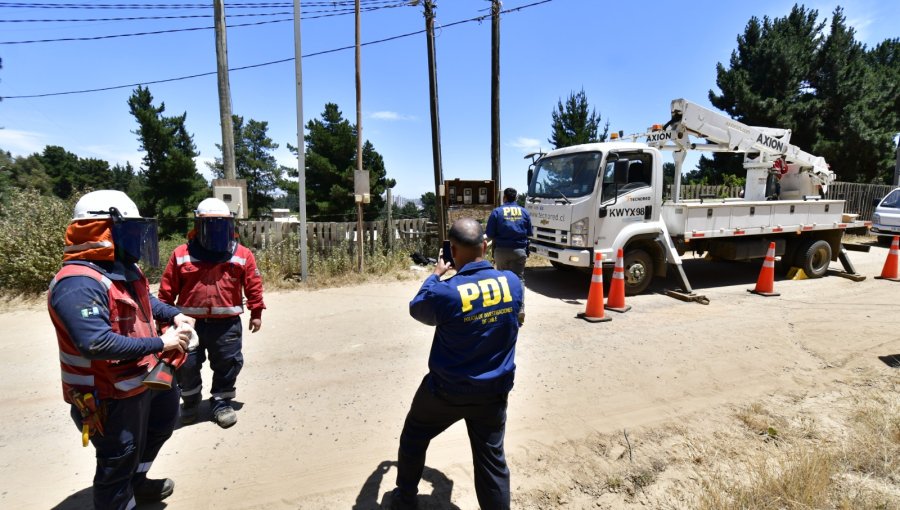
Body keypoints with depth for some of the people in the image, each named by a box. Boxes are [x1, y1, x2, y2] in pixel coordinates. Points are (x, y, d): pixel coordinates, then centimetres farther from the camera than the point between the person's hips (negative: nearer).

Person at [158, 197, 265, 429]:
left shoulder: (242, 255, -4)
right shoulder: (181, 254, -3)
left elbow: (253, 286, 1)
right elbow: (167, 289, 3)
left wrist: (256, 313, 3)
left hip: (227, 323, 0)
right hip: (190, 322, 1)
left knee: (228, 364, 9)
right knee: (186, 365, 14)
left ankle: (222, 403, 29)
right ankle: (190, 401, 39)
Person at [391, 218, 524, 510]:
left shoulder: (444, 292, -24)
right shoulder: (512, 282, -12)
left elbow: (416, 309, -2)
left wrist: (436, 275, 11)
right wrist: (465, 271, 14)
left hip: (447, 389, -2)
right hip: (494, 390, 3)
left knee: (413, 437, 25)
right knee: (492, 459, 16)